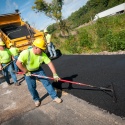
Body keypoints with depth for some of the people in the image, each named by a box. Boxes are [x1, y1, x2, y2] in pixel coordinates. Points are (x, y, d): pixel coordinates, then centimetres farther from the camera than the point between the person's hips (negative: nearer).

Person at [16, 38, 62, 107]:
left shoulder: (43, 54, -22)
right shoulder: (26, 53, -31)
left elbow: (49, 63, -20)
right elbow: (18, 63, -28)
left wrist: (54, 74, -25)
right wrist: (26, 72, -21)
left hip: (38, 70, 2)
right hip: (28, 72, -2)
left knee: (47, 82, -1)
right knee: (31, 87, 3)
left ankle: (54, 97, 13)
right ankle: (36, 99, 29)